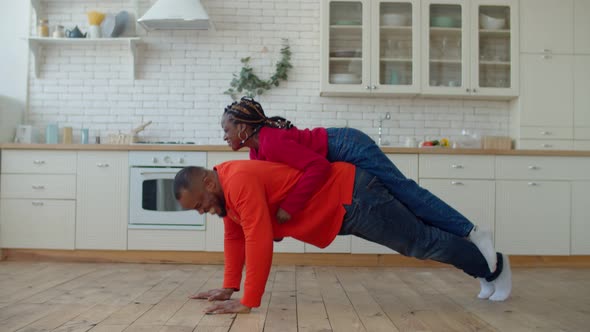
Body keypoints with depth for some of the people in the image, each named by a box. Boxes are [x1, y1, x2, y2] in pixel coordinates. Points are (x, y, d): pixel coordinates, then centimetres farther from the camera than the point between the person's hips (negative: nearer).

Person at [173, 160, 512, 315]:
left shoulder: (239, 180, -27)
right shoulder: (227, 189, 4)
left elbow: (258, 241, -33)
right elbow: (235, 237, 12)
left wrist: (248, 302, -29)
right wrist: (229, 288, 7)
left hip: (353, 198, -9)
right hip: (344, 207, 9)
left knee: (422, 242, 3)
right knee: (413, 238, 21)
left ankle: (493, 266, 25)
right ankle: (484, 270, 40)